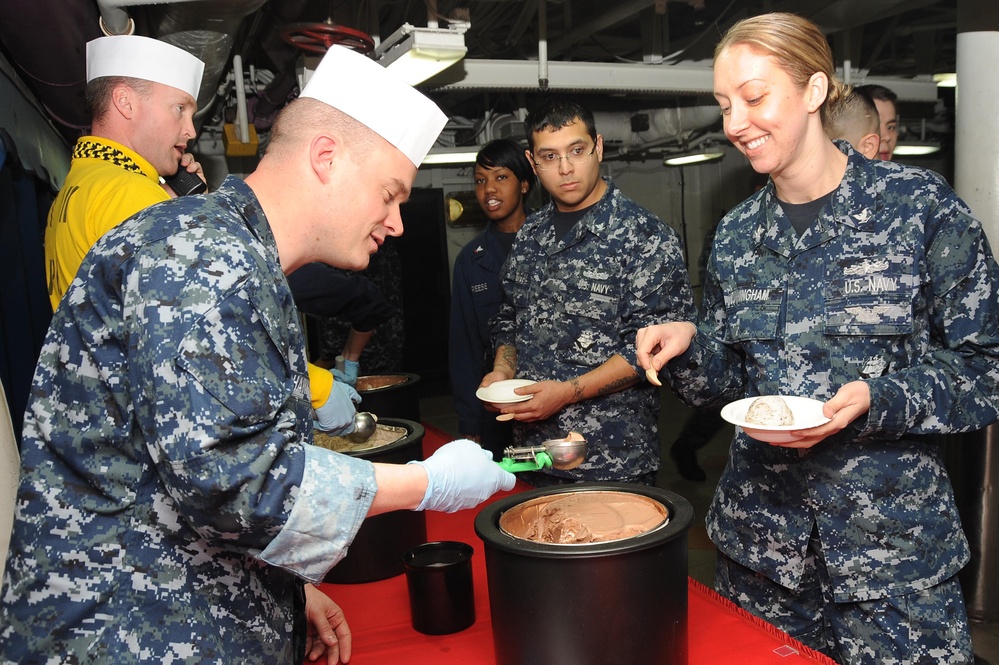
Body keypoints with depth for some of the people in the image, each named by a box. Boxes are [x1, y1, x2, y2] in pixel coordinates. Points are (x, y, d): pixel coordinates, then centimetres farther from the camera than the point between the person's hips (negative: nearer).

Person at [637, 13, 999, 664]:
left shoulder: (920, 206, -8)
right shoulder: (737, 233, 4)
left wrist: (877, 400, -21)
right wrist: (690, 347, -9)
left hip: (892, 537, -3)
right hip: (760, 531, 4)